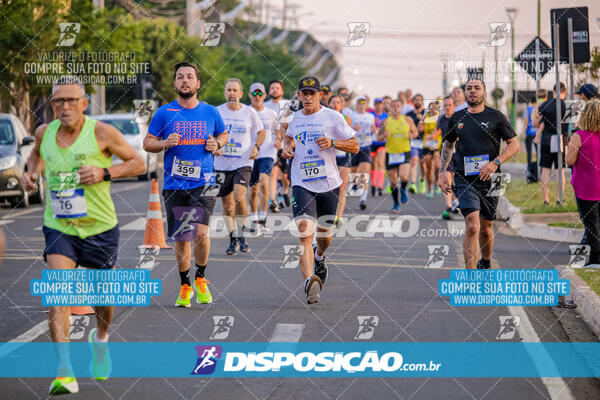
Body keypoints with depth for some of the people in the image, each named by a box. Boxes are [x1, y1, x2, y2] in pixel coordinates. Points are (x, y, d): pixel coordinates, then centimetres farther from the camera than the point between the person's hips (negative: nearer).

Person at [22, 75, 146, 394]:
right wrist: (31, 171, 4)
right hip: (59, 228, 1)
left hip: (100, 228, -1)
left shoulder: (101, 132, -11)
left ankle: (100, 339, 48)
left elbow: (139, 163, -5)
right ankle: (65, 373, -23)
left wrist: (105, 172, -20)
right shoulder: (44, 132, 1)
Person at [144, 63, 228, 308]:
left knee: (201, 232, -16)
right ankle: (185, 286, 24)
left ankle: (201, 278, 8)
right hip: (174, 184, 1)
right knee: (181, 239, 5)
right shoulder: (164, 113, 2)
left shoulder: (210, 112, 6)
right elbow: (147, 143, 7)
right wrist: (165, 143, -13)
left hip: (204, 183, -1)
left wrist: (217, 144, 0)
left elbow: (224, 135, 23)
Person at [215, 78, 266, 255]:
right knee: (227, 205, 6)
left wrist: (256, 147, -3)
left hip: (243, 162, -2)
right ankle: (233, 240, 19)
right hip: (222, 164, 2)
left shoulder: (250, 113, 1)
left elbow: (261, 132, 15)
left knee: (239, 197, -22)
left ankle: (241, 235, -8)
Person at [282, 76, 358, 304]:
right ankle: (309, 281, -30)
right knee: (304, 230, -19)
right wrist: (287, 147, 11)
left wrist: (332, 143, -17)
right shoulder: (295, 119, 9)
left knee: (324, 233, 14)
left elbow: (355, 147, 0)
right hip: (302, 184, 1)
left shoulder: (332, 117, -3)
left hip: (328, 183, -1)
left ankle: (319, 257, 50)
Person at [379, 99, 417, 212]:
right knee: (393, 181, 5)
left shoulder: (407, 120, 2)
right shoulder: (386, 121, 2)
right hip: (390, 153, 1)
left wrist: (412, 135, -10)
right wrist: (384, 135, -16)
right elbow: (379, 138, 7)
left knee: (403, 176, -22)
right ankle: (396, 204, 23)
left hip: (405, 152, -1)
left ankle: (403, 189, 12)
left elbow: (415, 132, 13)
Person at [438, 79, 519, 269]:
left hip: (489, 179, 0)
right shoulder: (457, 118, 8)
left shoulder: (496, 117, 1)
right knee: (472, 227, -16)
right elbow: (448, 145, 24)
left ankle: (486, 263, 41)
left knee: (486, 227, 13)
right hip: (465, 180, 0)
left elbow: (514, 144, 2)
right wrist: (442, 172, 14)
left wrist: (495, 163, -12)